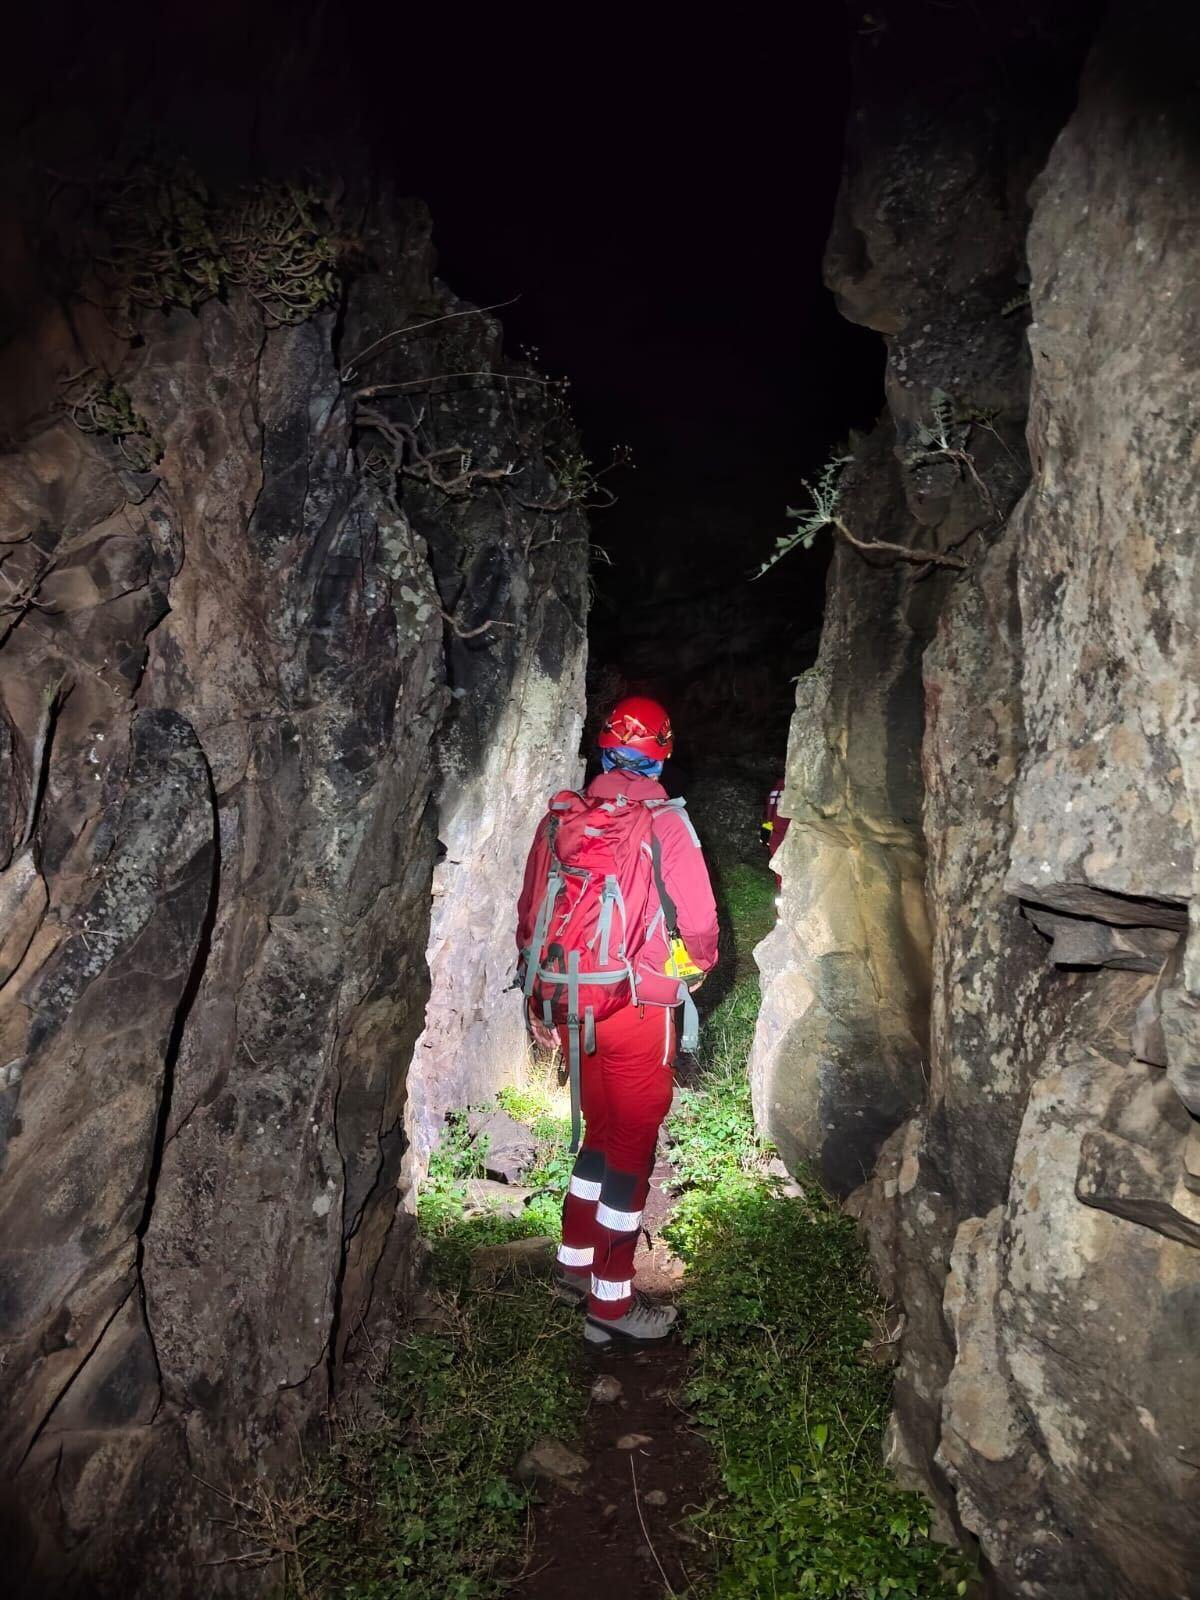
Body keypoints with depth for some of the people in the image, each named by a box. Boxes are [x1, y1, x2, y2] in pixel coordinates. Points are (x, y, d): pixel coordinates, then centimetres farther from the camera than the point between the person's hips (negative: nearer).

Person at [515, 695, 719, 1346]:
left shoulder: (560, 819, 2)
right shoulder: (665, 823, -13)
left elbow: (530, 916, 7)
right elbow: (699, 923, -13)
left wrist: (538, 999, 17)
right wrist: (693, 969, 9)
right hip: (639, 1009, -5)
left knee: (601, 1130, 23)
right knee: (632, 1145, 8)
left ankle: (574, 1263, 36)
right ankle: (612, 1302, 19)